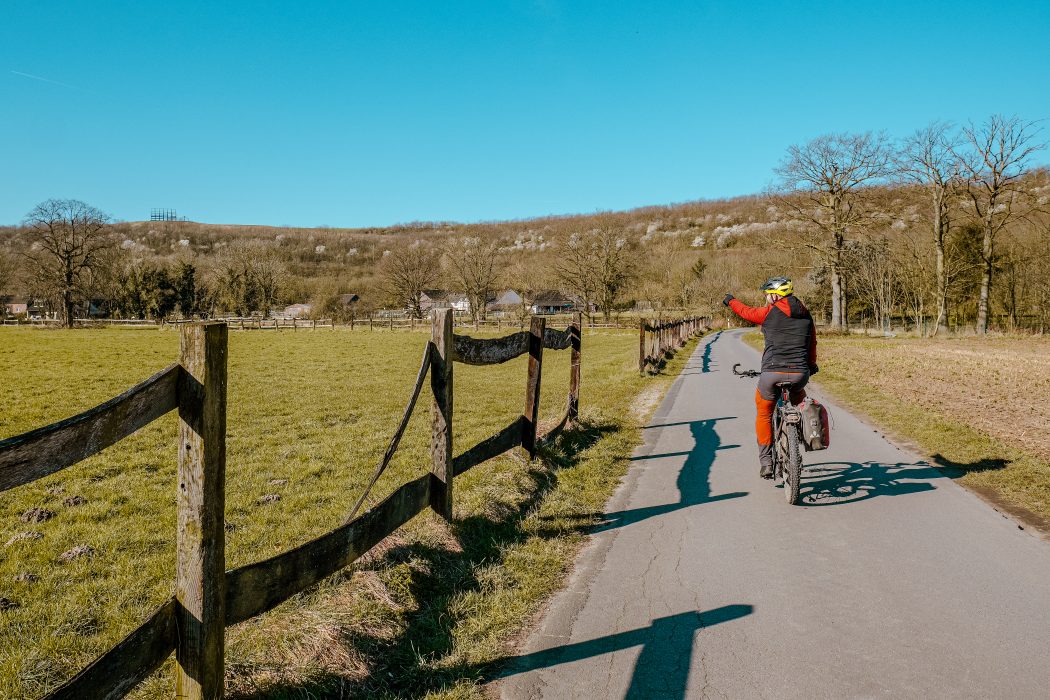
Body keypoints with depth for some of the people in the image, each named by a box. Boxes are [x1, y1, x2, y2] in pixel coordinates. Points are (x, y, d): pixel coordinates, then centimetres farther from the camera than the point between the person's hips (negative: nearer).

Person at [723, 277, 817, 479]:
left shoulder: (769, 313, -1)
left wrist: (731, 301, 39)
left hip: (772, 373, -3)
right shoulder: (806, 315, 12)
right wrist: (811, 365, 42)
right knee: (799, 396, 36)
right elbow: (812, 343, 23)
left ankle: (766, 461, 14)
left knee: (763, 415, 17)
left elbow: (746, 311, 17)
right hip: (800, 374, 4)